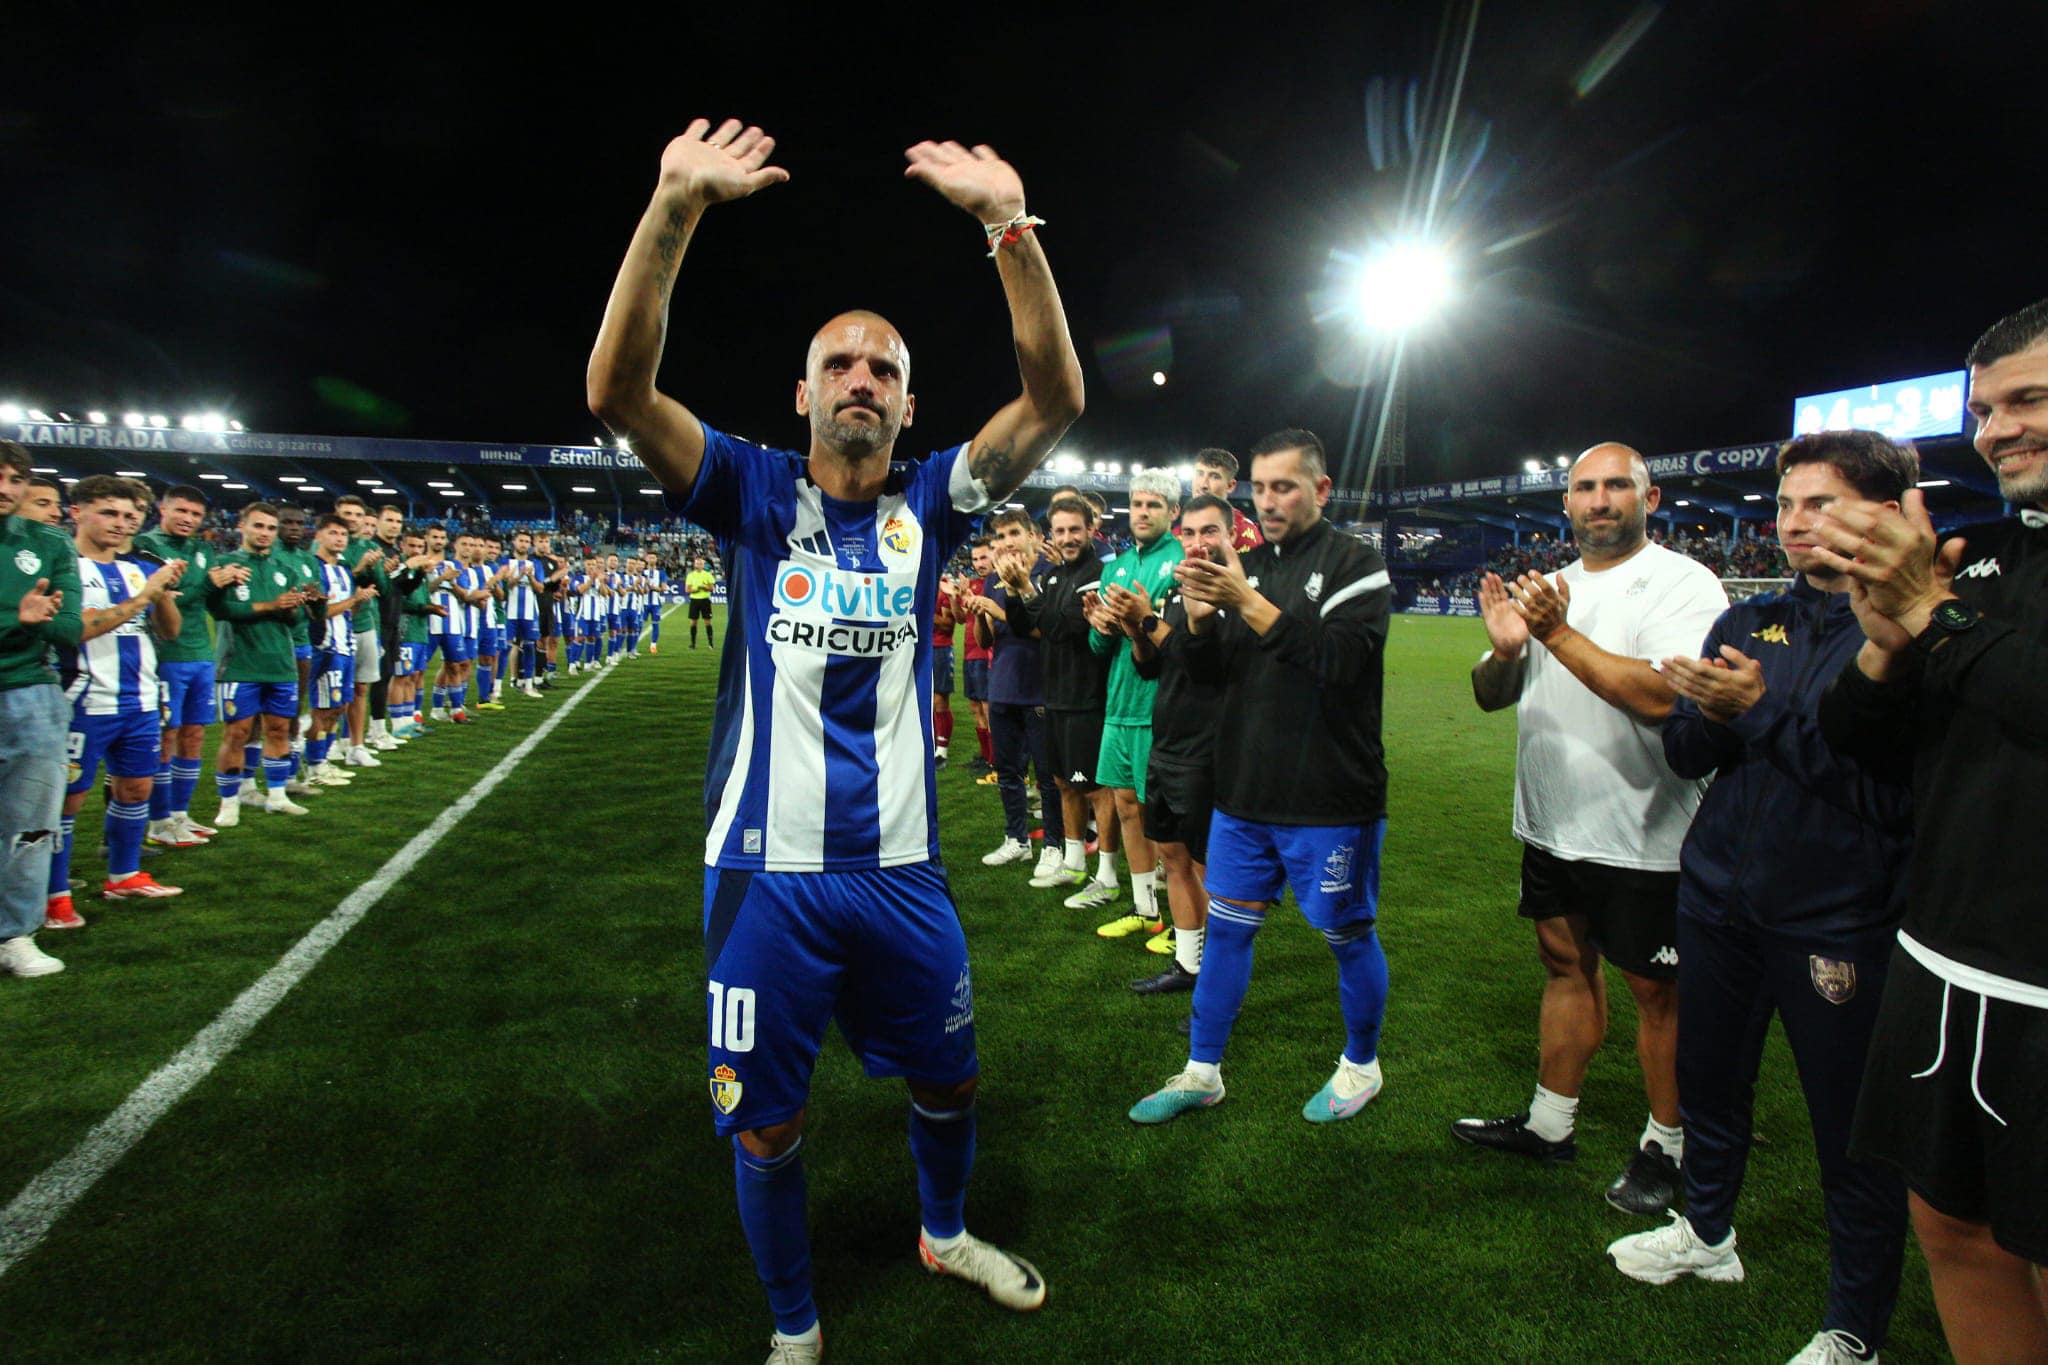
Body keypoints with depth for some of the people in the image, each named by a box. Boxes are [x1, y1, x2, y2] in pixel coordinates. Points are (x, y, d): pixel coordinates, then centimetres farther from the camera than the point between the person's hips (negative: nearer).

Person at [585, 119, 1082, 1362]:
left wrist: (1010, 224, -20)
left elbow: (1057, 398, -11)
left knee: (948, 1081, 21)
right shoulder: (756, 494, -3)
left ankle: (946, 1233, 52)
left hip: (902, 866, 2)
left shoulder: (930, 501, 1)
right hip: (770, 872, -1)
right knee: (766, 1123, 11)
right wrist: (675, 209, -27)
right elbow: (618, 390, -17)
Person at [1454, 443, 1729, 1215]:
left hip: (1641, 836, -6)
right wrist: (1504, 650, -11)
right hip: (1551, 824, 7)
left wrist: (1560, 635, -27)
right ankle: (1549, 1125, 30)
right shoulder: (1547, 592, 11)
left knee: (1654, 988, 6)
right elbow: (1491, 696, 10)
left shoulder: (1682, 585, -10)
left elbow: (1663, 695, -27)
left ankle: (1666, 1146, 24)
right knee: (1566, 967, 17)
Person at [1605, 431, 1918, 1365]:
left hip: (1838, 925, -5)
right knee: (1708, 1078, 20)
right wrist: (1709, 714, -16)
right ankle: (1707, 1232, 45)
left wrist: (1764, 712, -20)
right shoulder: (1748, 621, 6)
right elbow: (1686, 755, 5)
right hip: (1719, 901, 6)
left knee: (1854, 1132, 8)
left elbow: (1893, 791, -19)